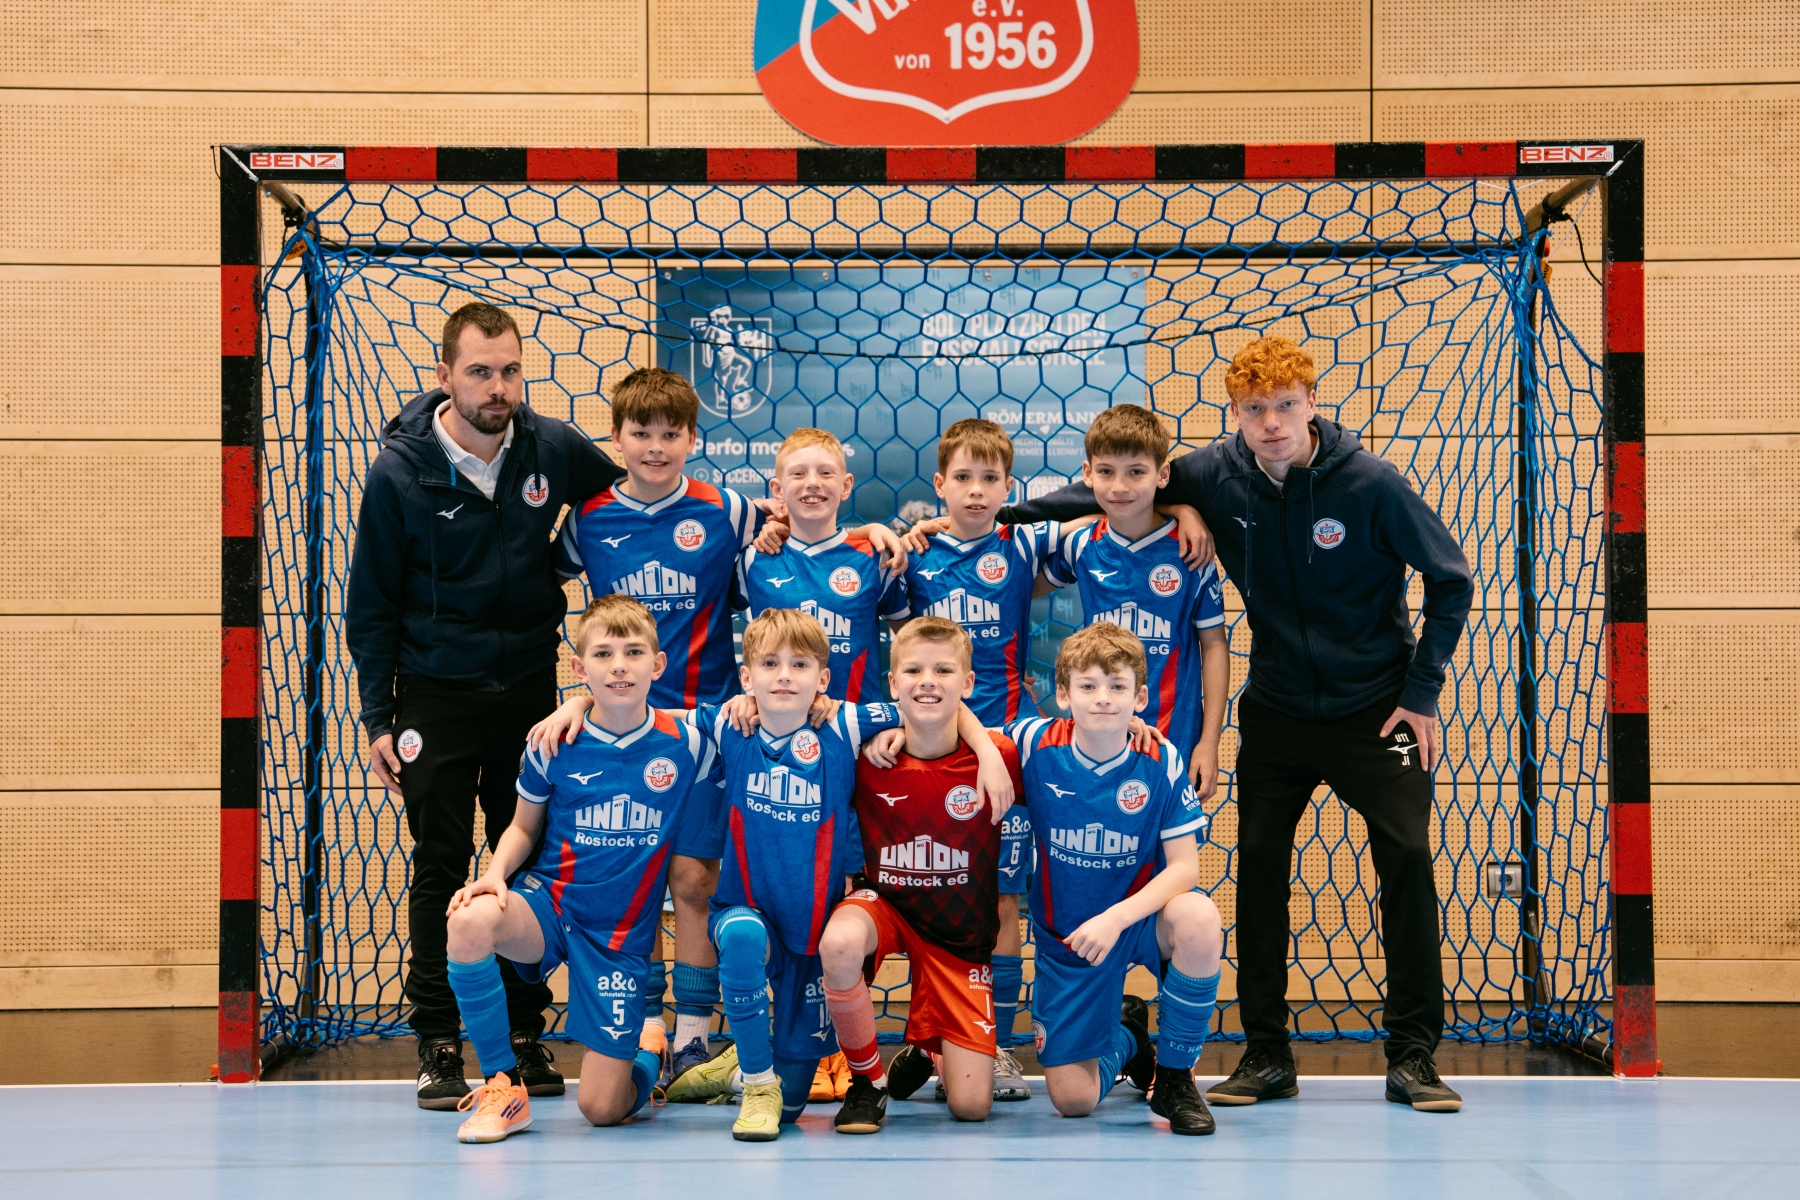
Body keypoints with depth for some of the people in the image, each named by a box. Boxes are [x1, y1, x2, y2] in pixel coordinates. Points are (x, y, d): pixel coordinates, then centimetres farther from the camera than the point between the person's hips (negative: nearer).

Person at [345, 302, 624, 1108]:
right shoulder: (399, 471, -11)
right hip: (436, 694, -2)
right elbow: (373, 603, -3)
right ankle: (437, 1048, 7)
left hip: (530, 688, 2)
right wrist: (377, 718, -5)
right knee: (441, 871, 0)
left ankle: (525, 1036, 16)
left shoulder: (555, 450, -6)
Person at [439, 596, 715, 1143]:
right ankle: (503, 1086, -17)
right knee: (471, 920, -36)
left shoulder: (685, 744, -8)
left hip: (622, 934, -1)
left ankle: (650, 1050, 35)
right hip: (548, 903, 1)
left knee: (601, 1108, -5)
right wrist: (495, 875, -10)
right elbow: (523, 828, 7)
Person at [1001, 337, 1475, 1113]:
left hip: (1374, 706, -3)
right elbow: (1114, 488, 1)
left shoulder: (1369, 483, -17)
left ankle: (1412, 1055, 2)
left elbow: (1451, 580, -7)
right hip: (1276, 706, 3)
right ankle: (1266, 1055, 11)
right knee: (1258, 863, 0)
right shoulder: (1217, 476, -9)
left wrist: (1422, 692, -8)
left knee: (1407, 856, -9)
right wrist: (1001, 515, -9)